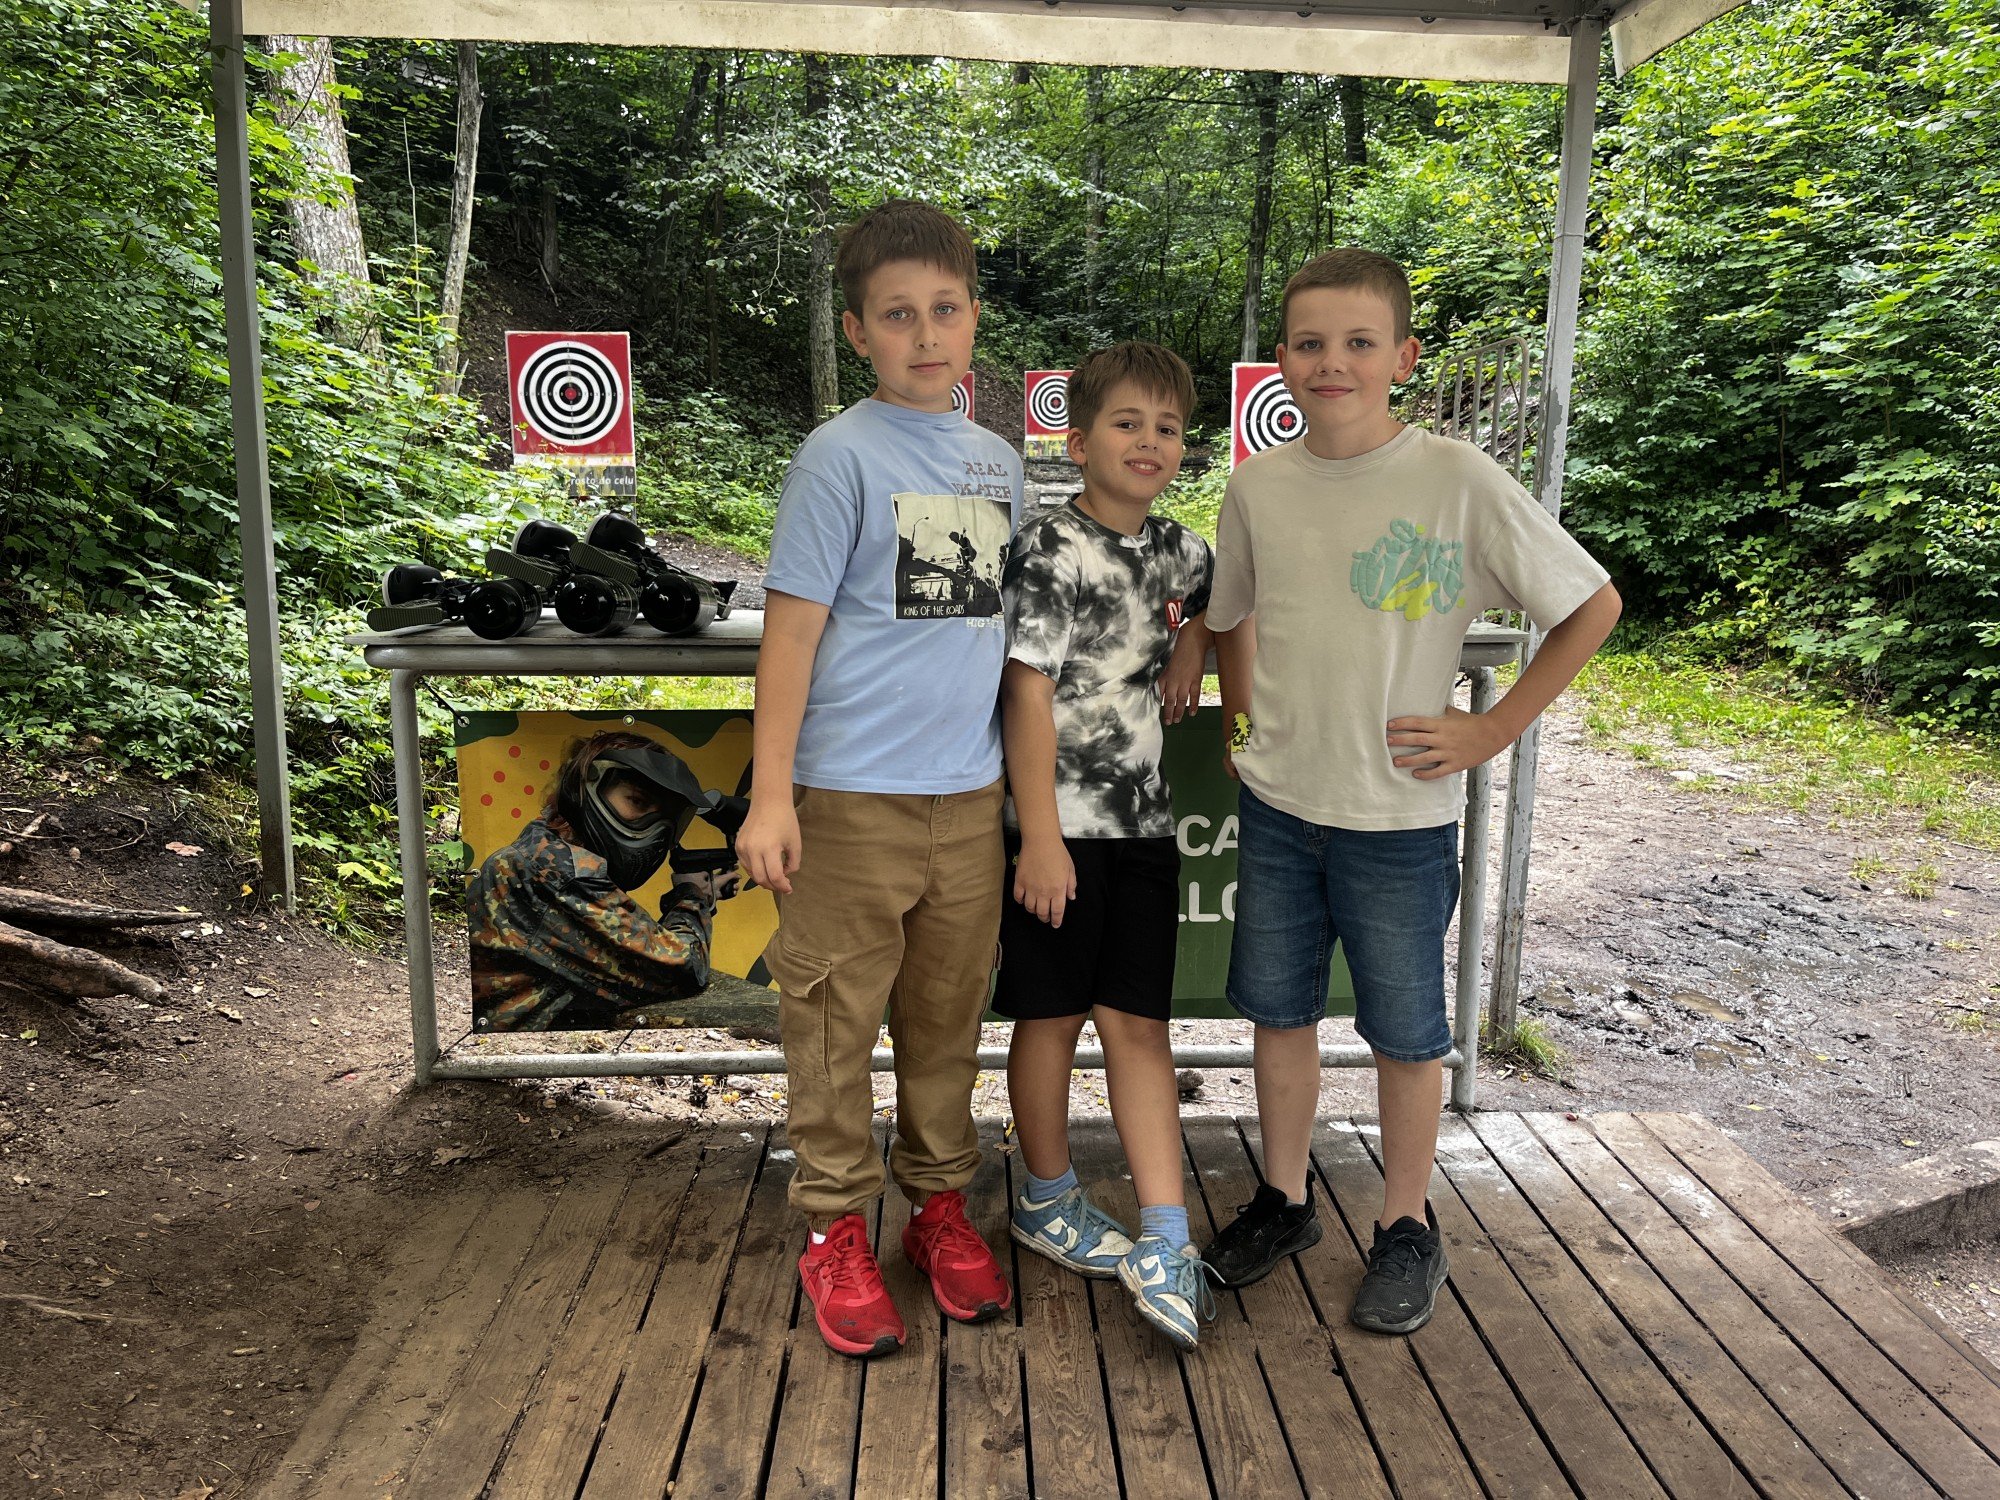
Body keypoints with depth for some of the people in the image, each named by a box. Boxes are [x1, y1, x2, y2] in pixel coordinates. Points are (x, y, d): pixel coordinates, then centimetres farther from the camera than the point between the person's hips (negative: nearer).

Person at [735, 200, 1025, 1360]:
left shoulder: (998, 463, 11)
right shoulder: (842, 457, -6)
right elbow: (794, 626, -8)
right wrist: (770, 795, -11)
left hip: (970, 793, 5)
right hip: (854, 794, -5)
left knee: (949, 1014, 15)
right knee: (838, 1018, 4)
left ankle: (940, 1204, 31)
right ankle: (836, 1229, 21)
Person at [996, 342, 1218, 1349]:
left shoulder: (1182, 553, 8)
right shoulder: (1050, 551, -10)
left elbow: (1207, 599, 30)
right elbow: (1029, 696, -14)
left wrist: (1194, 637, 5)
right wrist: (1040, 839, -16)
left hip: (1143, 823, 5)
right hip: (1060, 823, -5)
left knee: (1138, 1026, 6)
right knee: (1052, 1018, 9)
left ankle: (1165, 1244, 8)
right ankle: (1048, 1200, 29)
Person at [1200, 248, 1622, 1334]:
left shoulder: (1459, 480, -12)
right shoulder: (1258, 485, 0)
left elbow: (1592, 605, -5)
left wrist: (1495, 729, -7)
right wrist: (1244, 724, 9)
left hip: (1401, 810, -3)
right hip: (1276, 803, 4)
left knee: (1404, 1028, 10)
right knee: (1279, 1007, 15)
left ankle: (1407, 1225, 30)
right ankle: (1283, 1198, 35)